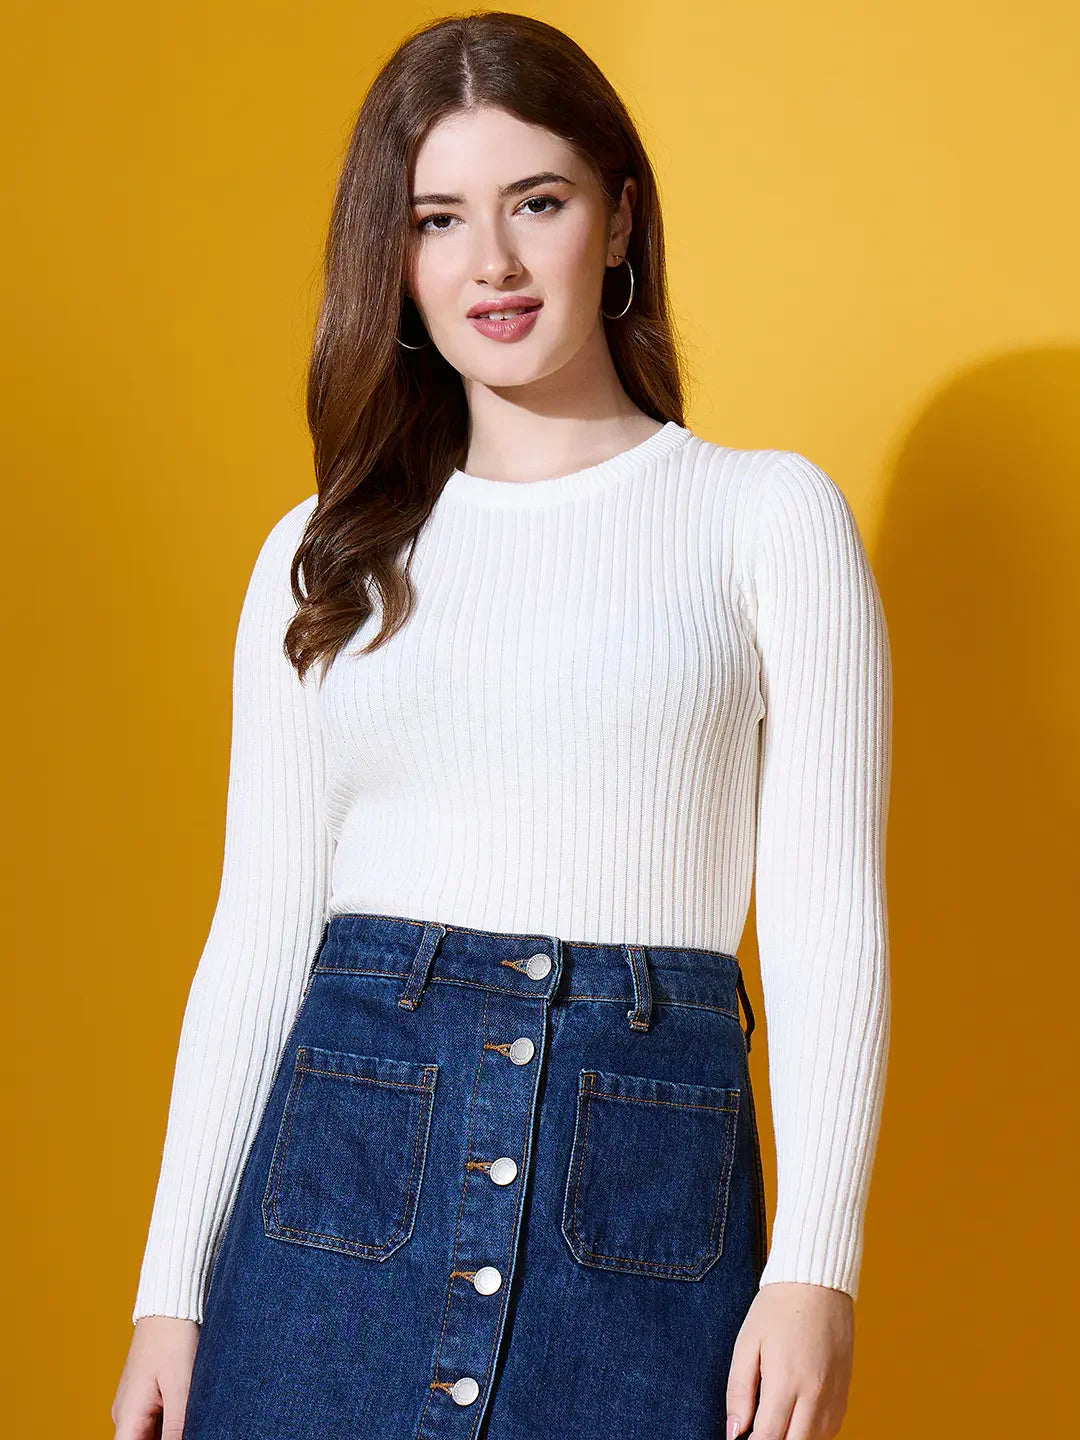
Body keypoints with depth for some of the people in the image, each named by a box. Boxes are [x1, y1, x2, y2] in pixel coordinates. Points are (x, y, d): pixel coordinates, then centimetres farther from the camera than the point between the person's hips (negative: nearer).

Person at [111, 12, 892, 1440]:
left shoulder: (766, 516, 2)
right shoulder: (323, 557, 9)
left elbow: (828, 913, -2)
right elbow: (259, 923, 8)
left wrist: (814, 1271, -10)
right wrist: (172, 1288, 4)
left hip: (646, 1186, -2)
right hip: (345, 1155, 2)